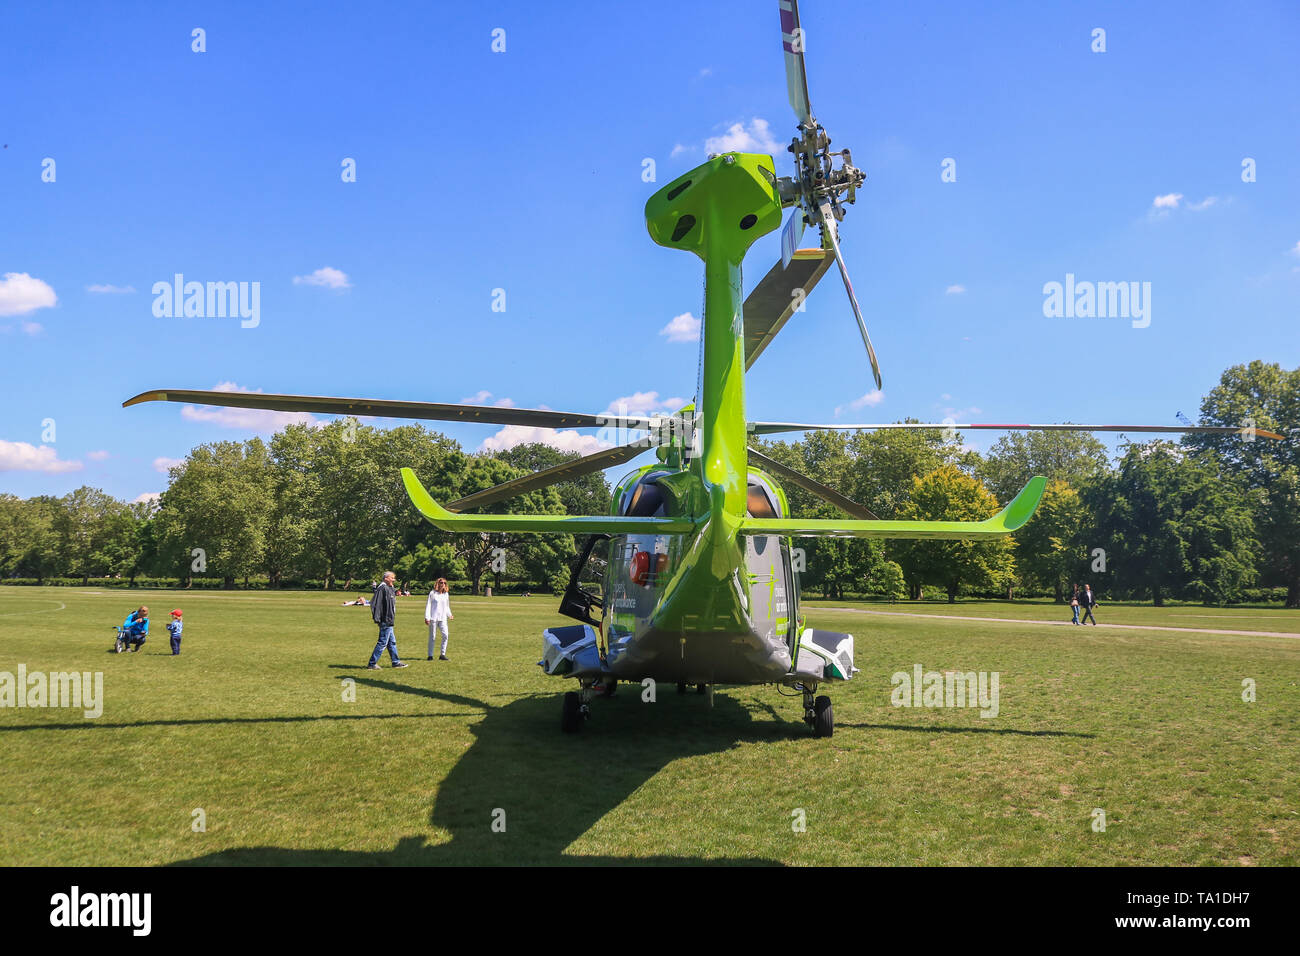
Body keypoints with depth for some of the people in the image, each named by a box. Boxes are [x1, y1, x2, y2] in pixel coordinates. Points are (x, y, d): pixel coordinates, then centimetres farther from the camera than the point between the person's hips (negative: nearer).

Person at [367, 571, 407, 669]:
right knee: (383, 642, -6)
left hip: (388, 621, 11)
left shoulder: (389, 589, 16)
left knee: (392, 642, 16)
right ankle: (372, 663, -1)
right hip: (385, 621, -11)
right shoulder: (382, 588, -16)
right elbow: (375, 604, -22)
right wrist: (377, 618, -24)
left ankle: (396, 662, 24)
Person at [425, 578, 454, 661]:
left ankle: (442, 654, -4)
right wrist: (427, 617, -8)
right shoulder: (432, 593, 1)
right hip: (433, 618, -4)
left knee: (445, 635, -11)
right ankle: (430, 655, 11)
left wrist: (449, 615, 8)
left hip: (443, 619, 4)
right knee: (432, 637, 0)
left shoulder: (446, 594, 14)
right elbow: (428, 605, -1)